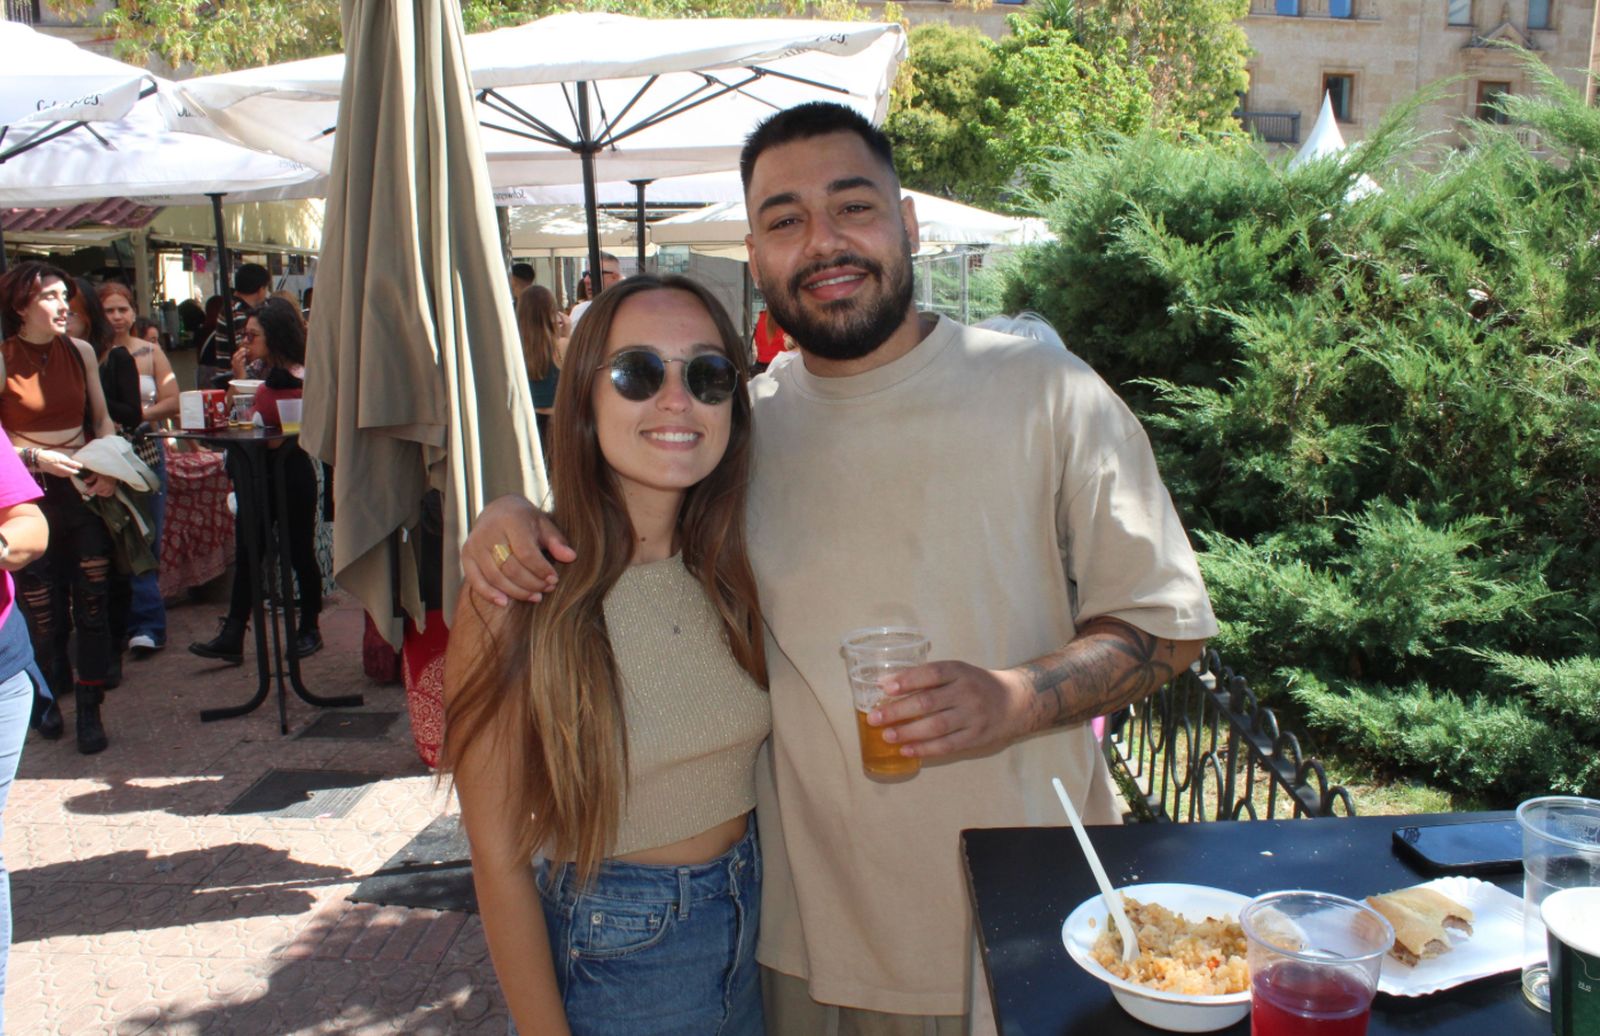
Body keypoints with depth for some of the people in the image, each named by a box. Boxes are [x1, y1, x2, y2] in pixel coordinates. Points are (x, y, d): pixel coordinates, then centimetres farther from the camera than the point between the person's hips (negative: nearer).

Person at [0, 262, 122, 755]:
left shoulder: (80, 352, 6)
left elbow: (103, 420, 13)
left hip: (84, 489, 3)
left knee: (91, 604, 1)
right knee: (43, 613, 3)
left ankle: (89, 710, 10)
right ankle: (53, 692, 30)